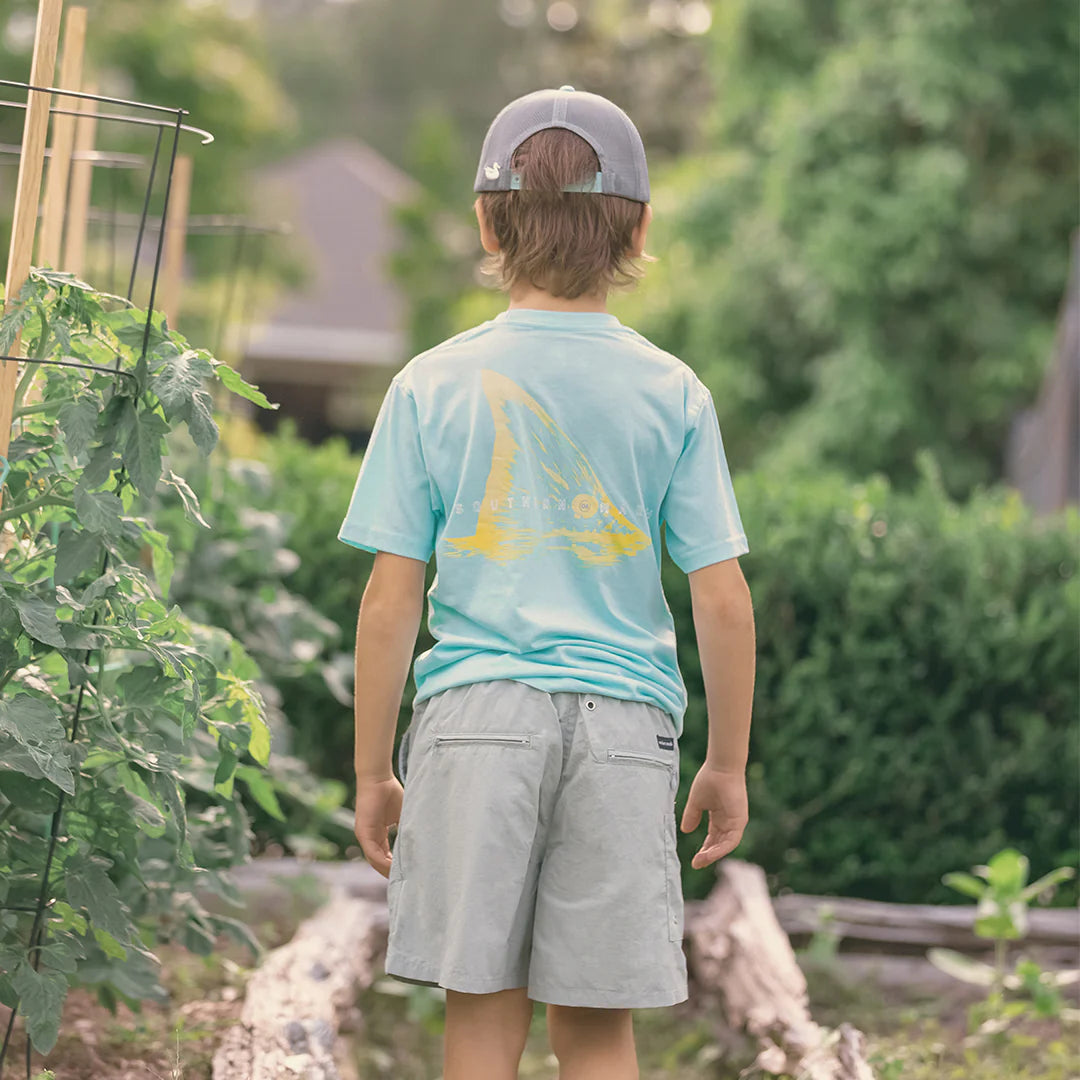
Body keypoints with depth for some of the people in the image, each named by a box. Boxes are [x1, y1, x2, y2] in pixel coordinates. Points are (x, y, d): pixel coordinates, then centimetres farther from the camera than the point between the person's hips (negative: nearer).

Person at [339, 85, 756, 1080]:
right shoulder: (673, 395, 2)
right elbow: (722, 599, 1)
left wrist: (373, 773, 8)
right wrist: (729, 764, 12)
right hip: (622, 720, 1)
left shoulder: (434, 385, 2)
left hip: (474, 712, 0)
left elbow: (391, 601, 0)